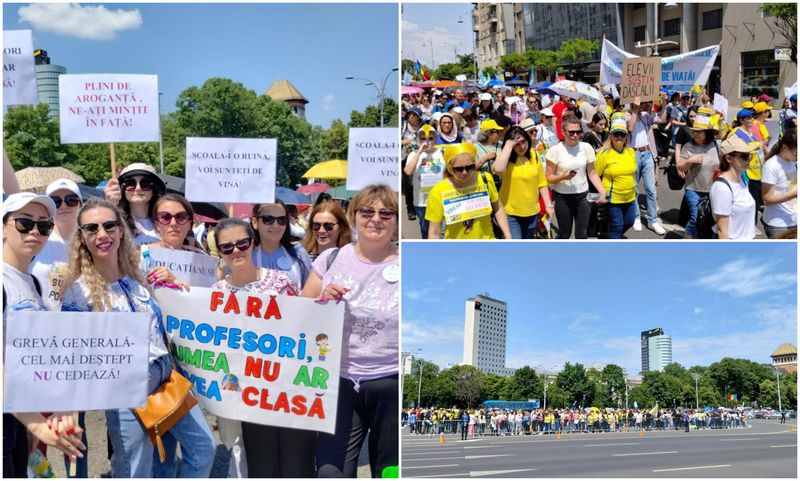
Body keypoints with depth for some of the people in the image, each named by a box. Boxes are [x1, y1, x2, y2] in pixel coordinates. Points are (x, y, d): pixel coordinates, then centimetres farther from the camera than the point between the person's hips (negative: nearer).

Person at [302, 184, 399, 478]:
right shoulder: (330, 259, 4)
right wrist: (324, 300, -8)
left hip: (392, 384, -1)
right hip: (340, 382, 1)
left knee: (390, 471, 13)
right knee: (331, 473, -4)